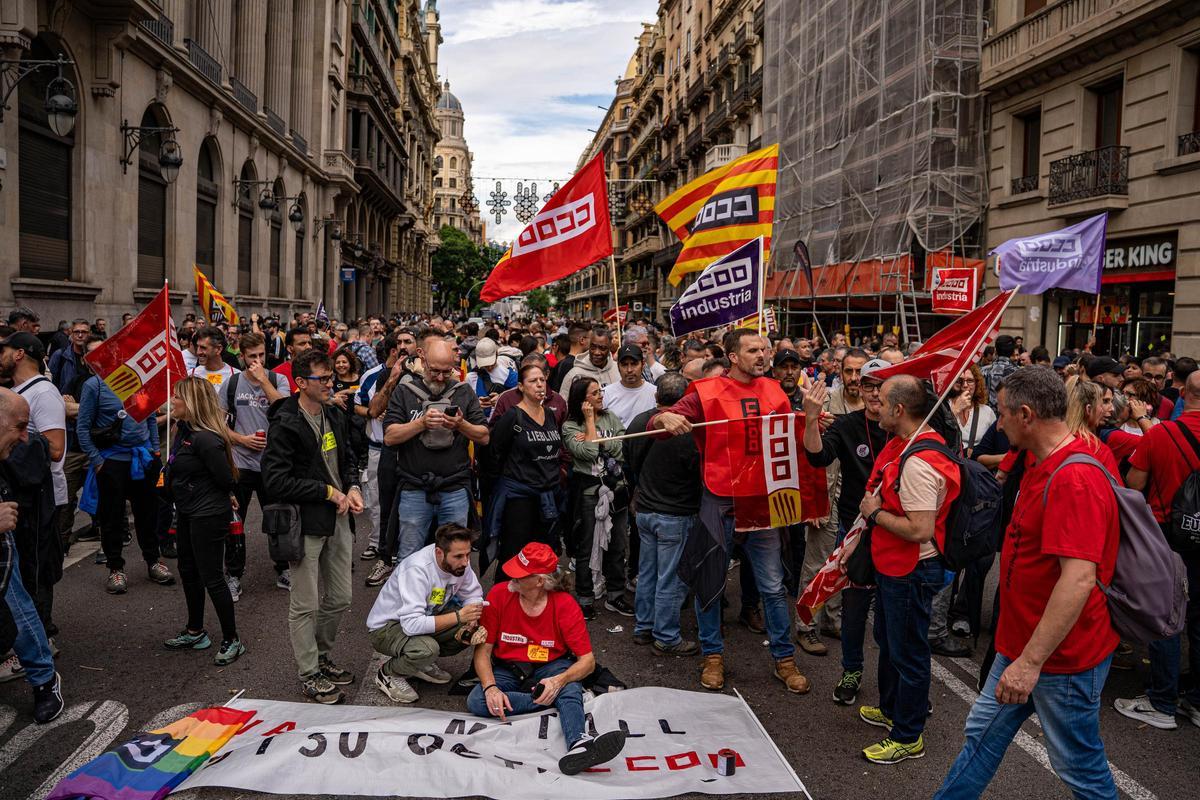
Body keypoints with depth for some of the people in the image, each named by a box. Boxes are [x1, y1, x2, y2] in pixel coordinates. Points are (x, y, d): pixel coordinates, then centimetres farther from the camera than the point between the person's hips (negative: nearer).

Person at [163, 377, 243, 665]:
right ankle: (195, 631, 38)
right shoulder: (184, 431, 4)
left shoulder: (206, 439, -26)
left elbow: (226, 480, -22)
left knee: (212, 577, 0)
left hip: (209, 515, -10)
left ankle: (231, 640, 15)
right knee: (188, 572, 21)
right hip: (187, 512, 10)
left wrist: (205, 496, -5)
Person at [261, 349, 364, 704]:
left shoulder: (335, 418, 9)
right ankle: (309, 675, 20)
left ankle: (322, 658, 36)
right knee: (305, 606, 5)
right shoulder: (285, 425, -15)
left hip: (337, 520, 7)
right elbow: (275, 481, -20)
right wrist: (328, 492, -17)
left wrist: (352, 487, 3)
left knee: (339, 599, 16)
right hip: (305, 524, -7)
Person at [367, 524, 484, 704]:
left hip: (426, 618, 7)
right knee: (427, 649, -37)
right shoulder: (417, 569, -33)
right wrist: (458, 617, -37)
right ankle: (388, 673, -4)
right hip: (386, 627, -7)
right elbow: (412, 625, -39)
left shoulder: (459, 562, -14)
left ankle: (423, 662, 8)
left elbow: (473, 595, 0)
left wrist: (472, 620, -21)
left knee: (479, 627, -12)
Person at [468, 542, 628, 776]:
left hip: (551, 667, -2)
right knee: (475, 701, -27)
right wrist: (490, 687, -24)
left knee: (570, 688, -35)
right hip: (508, 670, 2)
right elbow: (483, 650, -6)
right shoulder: (499, 594, -11)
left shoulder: (565, 605, -14)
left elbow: (588, 661, -12)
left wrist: (559, 680, -32)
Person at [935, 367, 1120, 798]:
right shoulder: (1041, 465, 7)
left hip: (1063, 657, -10)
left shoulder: (1075, 479, -26)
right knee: (982, 735, 19)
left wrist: (1031, 661, -31)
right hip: (1021, 645, 10)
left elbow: (1079, 579, -32)